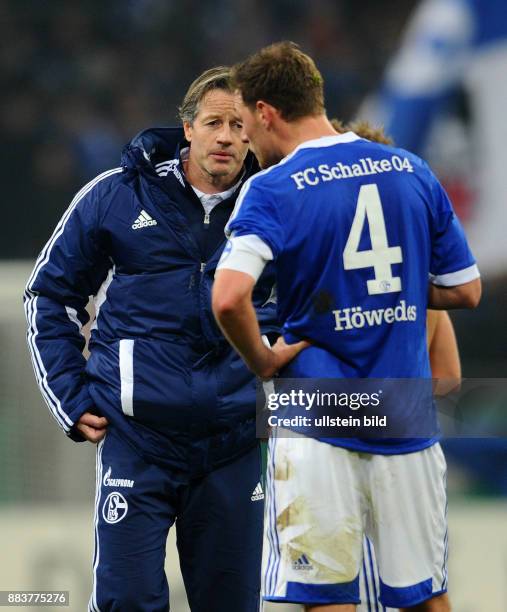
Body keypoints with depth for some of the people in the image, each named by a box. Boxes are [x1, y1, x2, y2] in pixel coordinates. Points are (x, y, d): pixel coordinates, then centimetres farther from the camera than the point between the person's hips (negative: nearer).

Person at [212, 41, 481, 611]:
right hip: (406, 422, 4)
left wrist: (263, 362, -9)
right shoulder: (412, 171, 5)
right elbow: (465, 291, 11)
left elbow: (228, 298, -25)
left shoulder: (271, 189, -9)